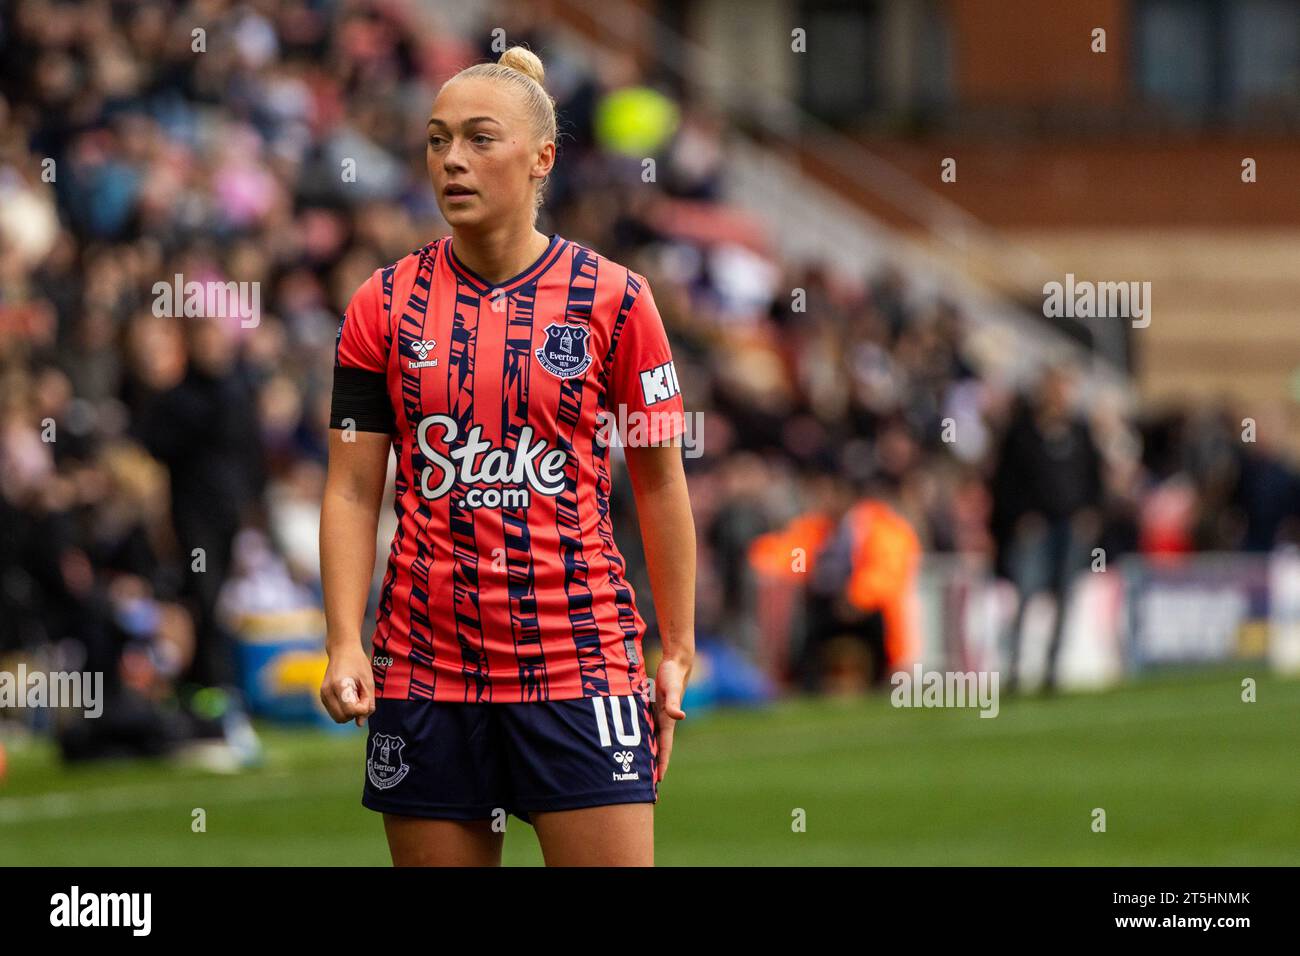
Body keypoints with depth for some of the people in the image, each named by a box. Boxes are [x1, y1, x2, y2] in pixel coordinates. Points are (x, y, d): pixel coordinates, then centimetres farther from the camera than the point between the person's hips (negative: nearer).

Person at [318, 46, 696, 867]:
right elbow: (352, 491, 5)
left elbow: (660, 482, 6)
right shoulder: (385, 306, 4)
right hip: (424, 668, 2)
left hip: (582, 669, -2)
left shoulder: (615, 300, 1)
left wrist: (678, 653, 2)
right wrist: (345, 644, -7)